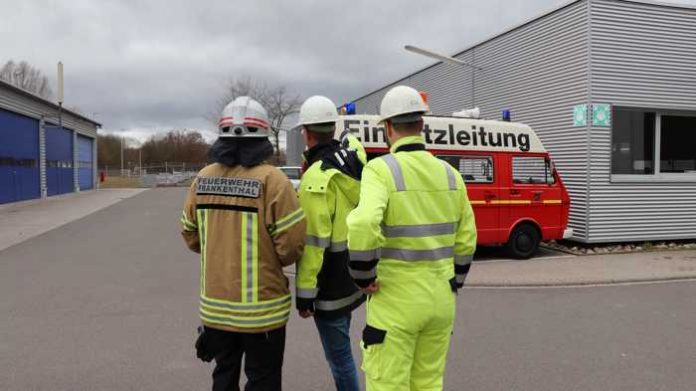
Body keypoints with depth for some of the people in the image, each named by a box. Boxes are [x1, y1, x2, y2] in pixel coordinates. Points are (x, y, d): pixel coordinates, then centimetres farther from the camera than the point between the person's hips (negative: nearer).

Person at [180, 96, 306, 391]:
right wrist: (272, 261, 4)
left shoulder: (203, 178, -1)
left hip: (215, 304, 5)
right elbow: (292, 244, -17)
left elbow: (191, 236, 7)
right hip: (261, 306, -5)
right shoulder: (271, 179, -16)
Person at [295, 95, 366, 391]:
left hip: (332, 285, -8)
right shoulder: (352, 151, -3)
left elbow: (313, 242, -22)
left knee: (339, 355, 6)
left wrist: (304, 294, -15)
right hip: (358, 274, 8)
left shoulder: (316, 178, -23)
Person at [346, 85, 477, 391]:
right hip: (440, 299, 6)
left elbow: (363, 226, -30)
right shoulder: (449, 173, 5)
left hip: (395, 300, -6)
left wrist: (364, 278, -15)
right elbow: (466, 240, 9)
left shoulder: (381, 169, -13)